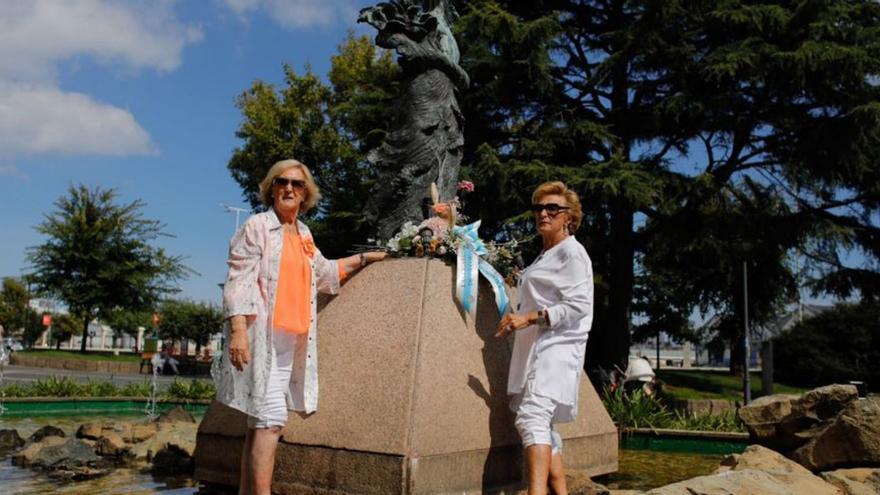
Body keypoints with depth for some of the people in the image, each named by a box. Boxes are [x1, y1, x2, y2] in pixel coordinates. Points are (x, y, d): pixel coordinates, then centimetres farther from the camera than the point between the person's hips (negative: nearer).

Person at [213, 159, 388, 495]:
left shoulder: (304, 234, 18)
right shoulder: (257, 226, -1)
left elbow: (323, 272, 36)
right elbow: (238, 281, -10)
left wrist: (362, 259, 40)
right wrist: (238, 330, -20)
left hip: (294, 338, 7)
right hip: (263, 337, -7)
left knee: (261, 420, 9)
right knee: (271, 418, -14)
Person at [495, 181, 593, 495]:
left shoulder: (571, 251, -5)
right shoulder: (544, 256, 22)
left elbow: (578, 305, -15)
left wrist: (529, 317, -21)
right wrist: (520, 319, 17)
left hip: (556, 347, -10)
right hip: (535, 348, 10)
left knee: (532, 417, -24)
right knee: (543, 426, 10)